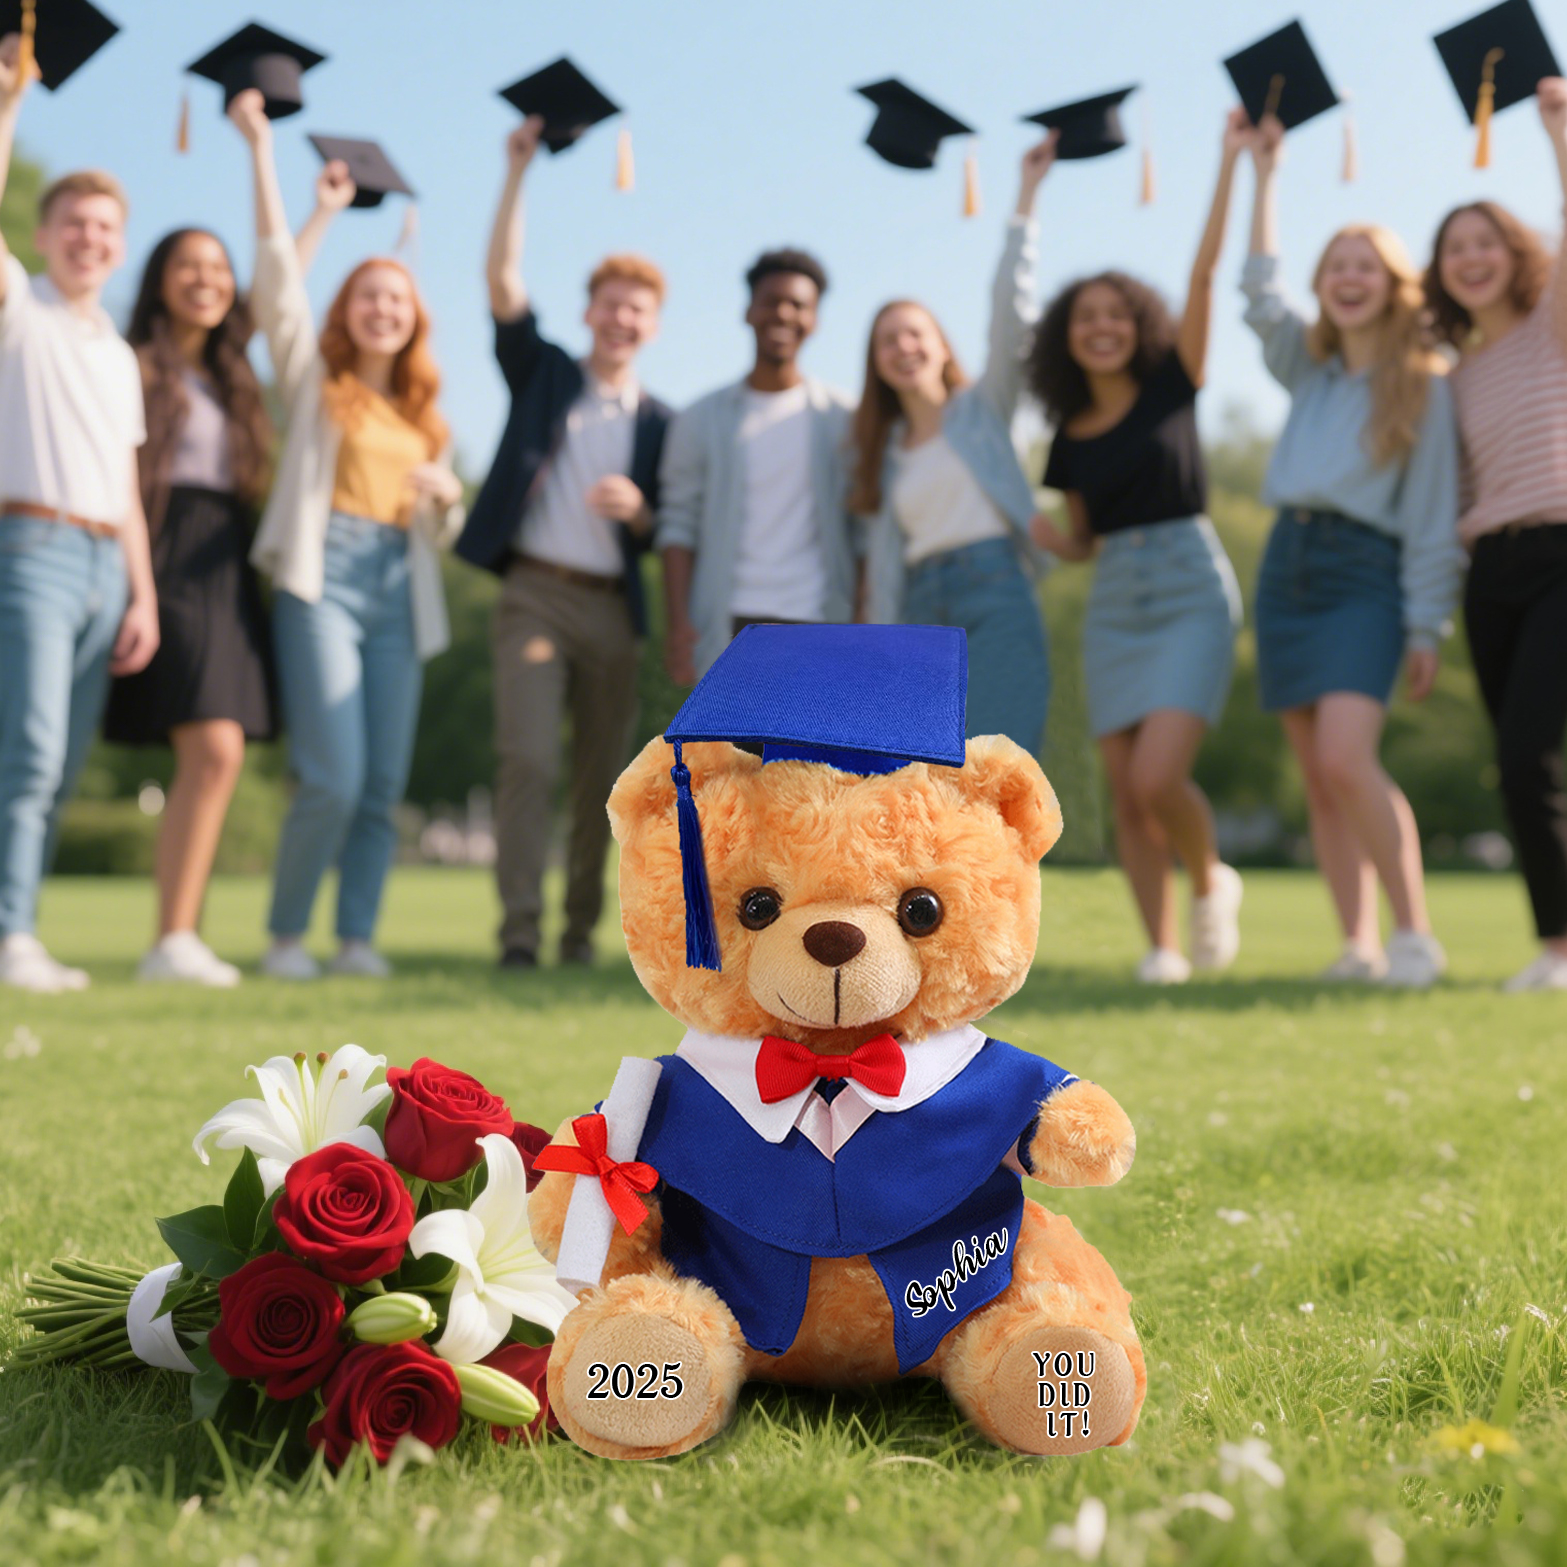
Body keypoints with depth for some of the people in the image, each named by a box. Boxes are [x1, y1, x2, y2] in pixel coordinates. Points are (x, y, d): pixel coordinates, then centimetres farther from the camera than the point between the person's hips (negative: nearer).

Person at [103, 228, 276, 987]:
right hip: (170, 562, -7)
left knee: (211, 760, 0)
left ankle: (179, 939, 2)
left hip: (226, 572, 7)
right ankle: (174, 941, -12)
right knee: (214, 750, -17)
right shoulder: (137, 366, 1)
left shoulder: (232, 379, 23)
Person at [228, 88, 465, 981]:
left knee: (385, 784, -1)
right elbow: (278, 277, 0)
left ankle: (358, 937, 4)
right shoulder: (314, 378, 11)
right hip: (324, 575, -4)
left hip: (400, 588, 4)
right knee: (334, 778, -14)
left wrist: (447, 493, -1)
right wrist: (261, 151, -4)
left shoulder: (423, 411, 21)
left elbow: (443, 530, 23)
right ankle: (286, 934, 0)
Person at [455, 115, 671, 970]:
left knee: (601, 773, 3)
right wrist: (518, 173, -6)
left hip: (613, 607, 2)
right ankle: (519, 929, -14)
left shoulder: (659, 423, 13)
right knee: (528, 759, -14)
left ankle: (581, 925, 13)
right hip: (534, 593, -2)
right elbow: (502, 281, 0)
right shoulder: (543, 374, 11)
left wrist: (639, 512, -11)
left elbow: (668, 535, 12)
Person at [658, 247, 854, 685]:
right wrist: (677, 622, -4)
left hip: (817, 625, 0)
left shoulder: (841, 419, 8)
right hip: (729, 624, 0)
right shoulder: (701, 419, 9)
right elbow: (679, 523, 6)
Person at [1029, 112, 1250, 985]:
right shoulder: (1072, 437, 11)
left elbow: (1205, 270, -7)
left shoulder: (1173, 385, 2)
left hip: (1190, 593, -4)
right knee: (1127, 794, 0)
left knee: (1158, 778, -18)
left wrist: (1231, 162, -10)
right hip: (1113, 607, 4)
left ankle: (1212, 882, 10)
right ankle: (1163, 947, 11)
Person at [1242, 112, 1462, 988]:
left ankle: (1416, 932, -11)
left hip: (1365, 573, -5)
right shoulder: (1307, 368, 15)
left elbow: (1434, 518, -2)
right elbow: (1262, 292, 24)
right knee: (1318, 776, 1)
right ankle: (1360, 946, 3)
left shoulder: (1423, 387, 1)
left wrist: (1427, 627, -7)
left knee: (1346, 758, -22)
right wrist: (1264, 174, 27)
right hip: (1288, 566, 5)